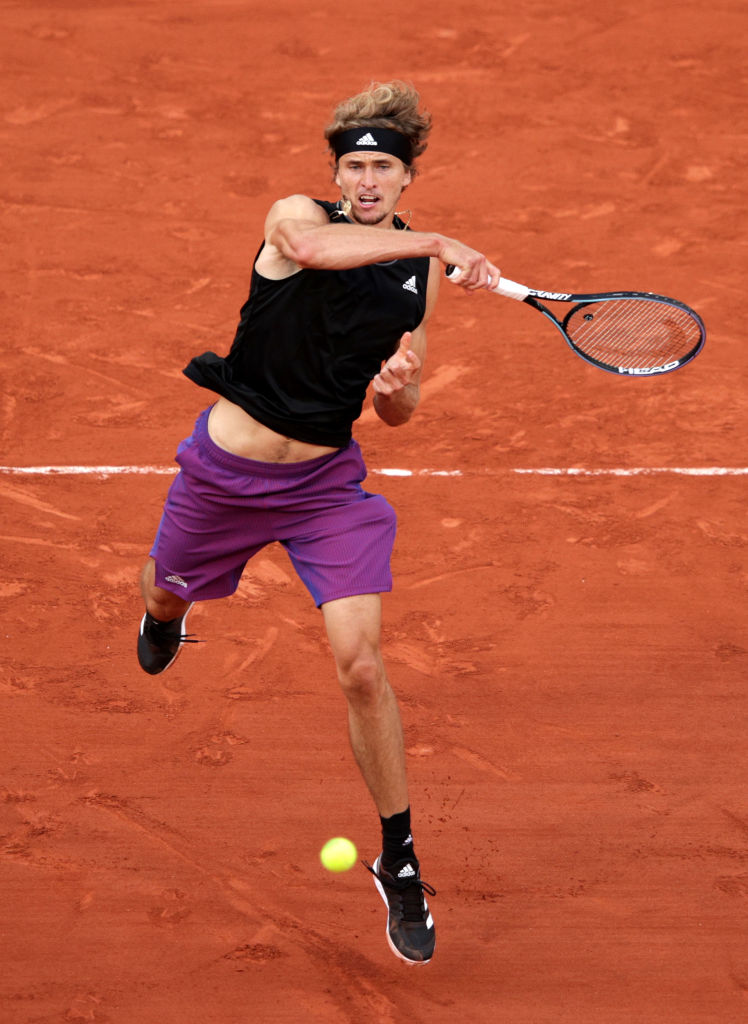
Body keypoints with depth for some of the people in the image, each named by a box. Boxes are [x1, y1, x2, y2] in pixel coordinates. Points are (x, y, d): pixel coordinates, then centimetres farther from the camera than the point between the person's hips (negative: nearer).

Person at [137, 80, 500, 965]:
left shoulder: (420, 270, 0)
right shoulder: (295, 215, -14)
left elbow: (397, 410, 9)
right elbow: (310, 246, -43)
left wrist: (397, 388, -15)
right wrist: (436, 242, -48)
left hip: (327, 479, 1)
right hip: (228, 467, -1)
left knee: (360, 667, -13)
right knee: (168, 593, 25)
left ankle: (400, 865, 3)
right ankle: (162, 619, 68)